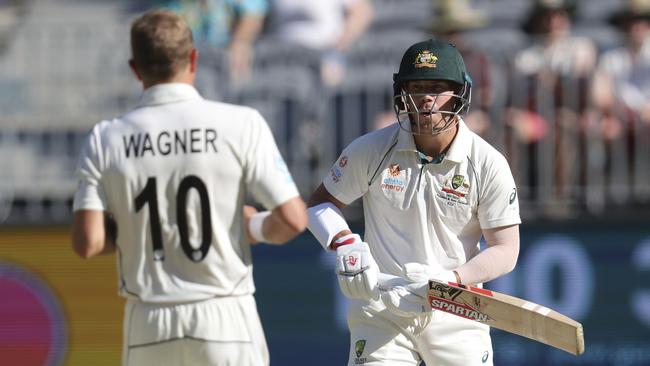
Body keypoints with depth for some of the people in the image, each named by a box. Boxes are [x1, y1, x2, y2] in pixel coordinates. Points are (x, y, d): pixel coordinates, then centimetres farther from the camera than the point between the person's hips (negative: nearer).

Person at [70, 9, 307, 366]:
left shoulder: (106, 140, -1)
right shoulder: (240, 124, -6)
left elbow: (87, 243, -8)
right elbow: (292, 219, -10)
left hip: (148, 325, 2)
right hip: (226, 321, -2)